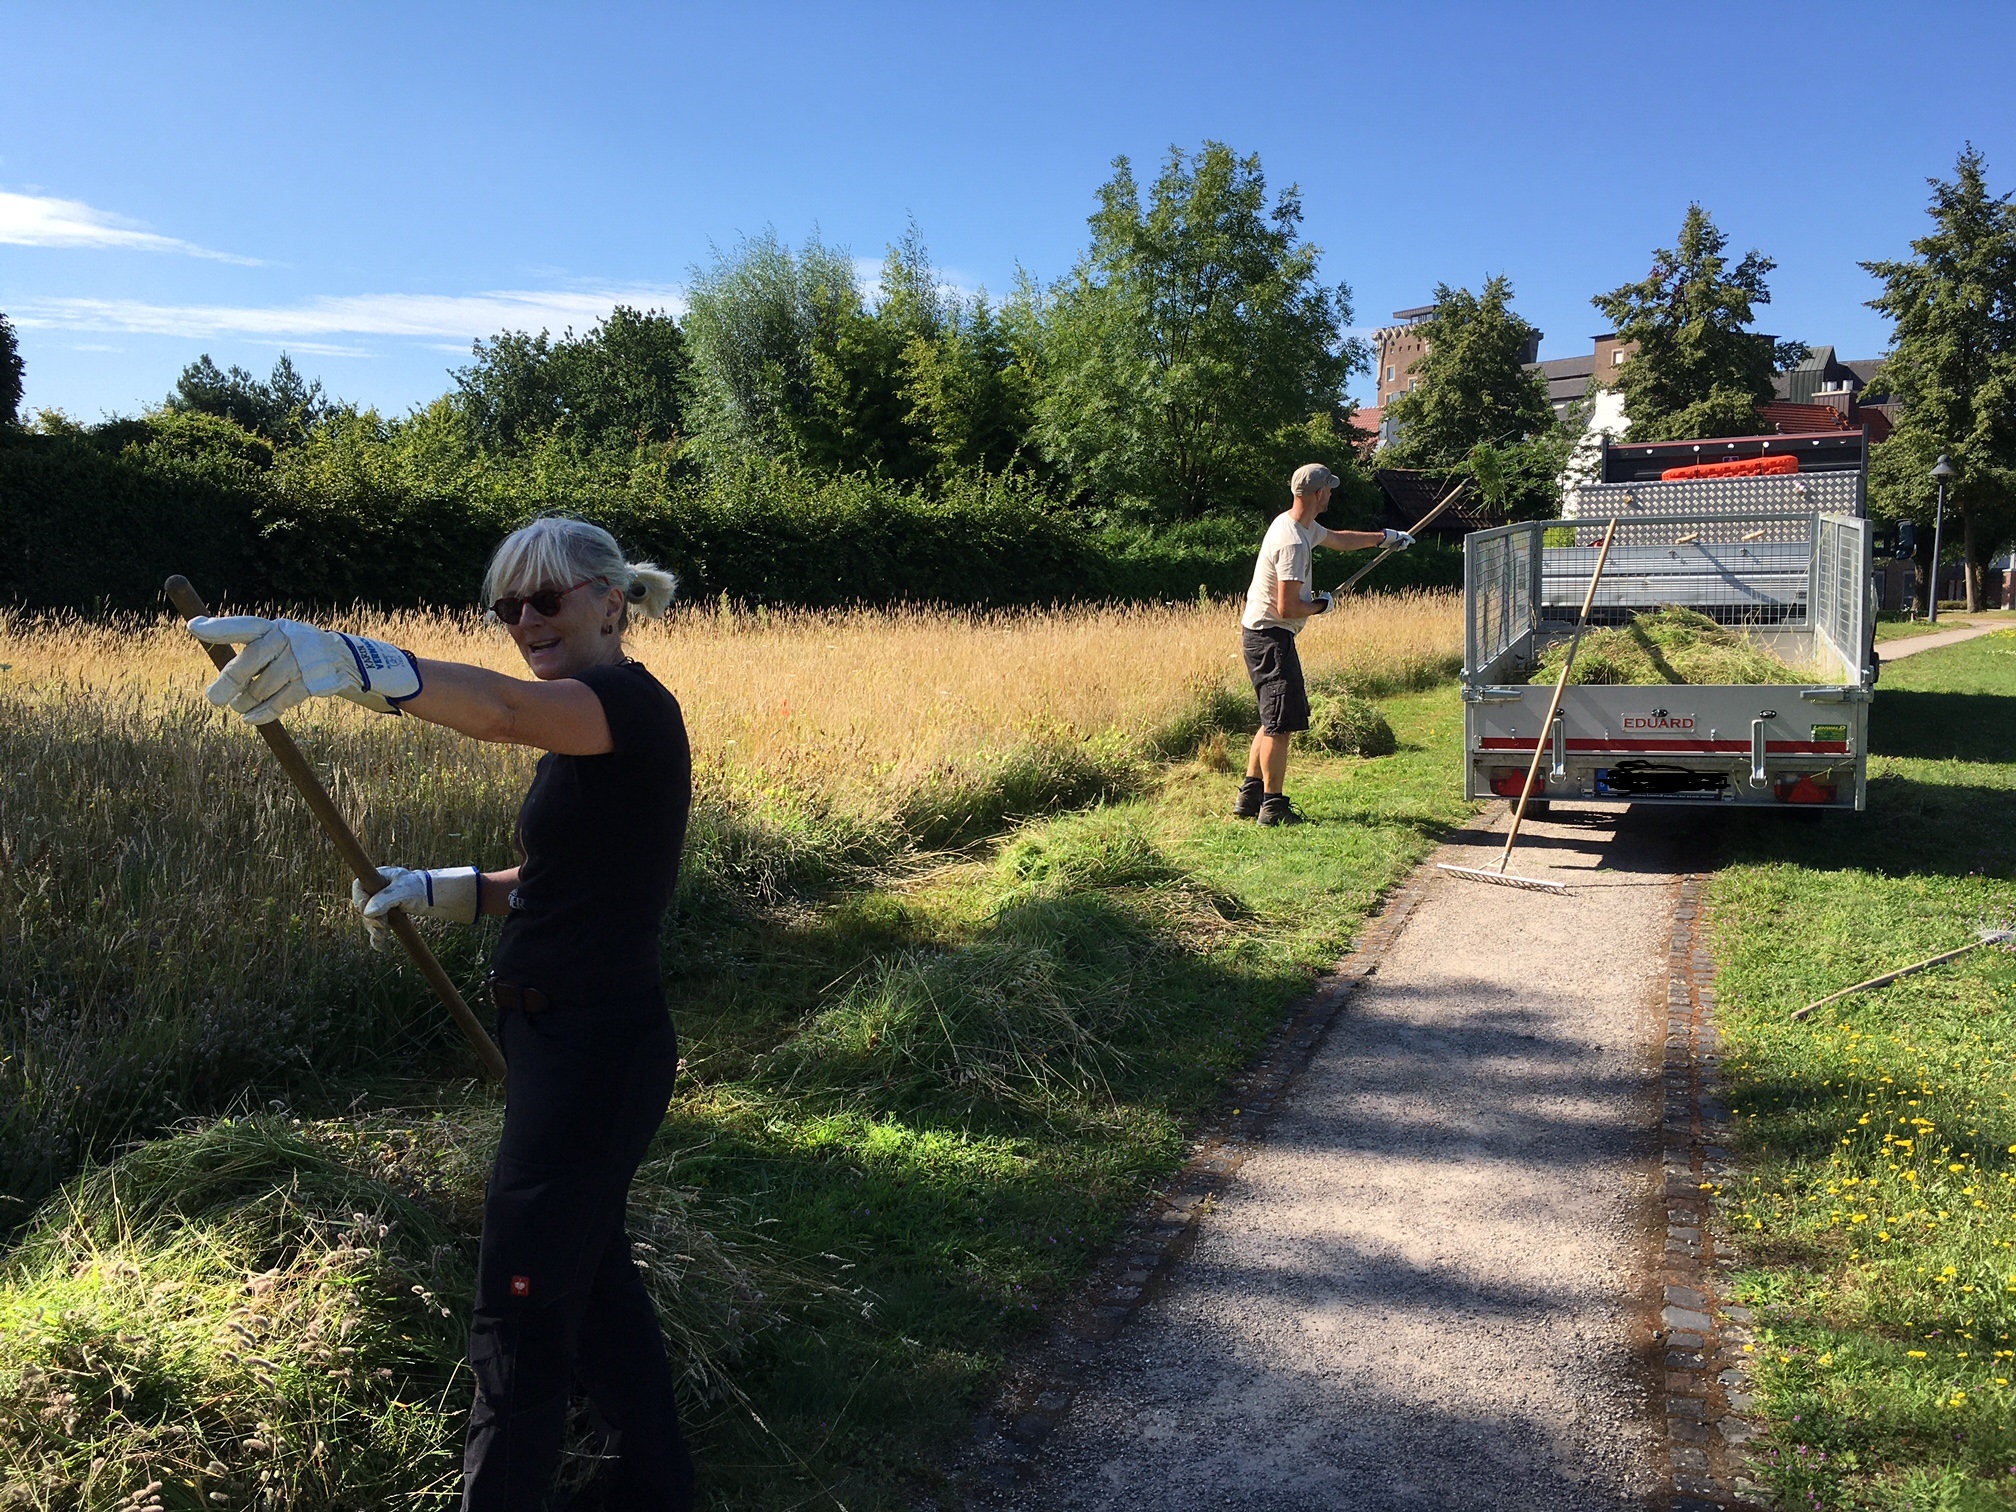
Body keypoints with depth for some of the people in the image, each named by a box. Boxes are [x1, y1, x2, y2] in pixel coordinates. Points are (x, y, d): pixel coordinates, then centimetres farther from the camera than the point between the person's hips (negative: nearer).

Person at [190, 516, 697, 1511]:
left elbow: (500, 708, -40)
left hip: (595, 1051, -11)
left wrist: (346, 661, -54)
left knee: (520, 1312, 1)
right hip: (564, 1043, 11)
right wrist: (436, 891, 7)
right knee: (588, 1266, 23)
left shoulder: (631, 702, -17)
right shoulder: (586, 724, 13)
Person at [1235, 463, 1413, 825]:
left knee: (1275, 721, 17)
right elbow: (1287, 608, -25)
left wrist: (1383, 537, 39)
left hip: (1262, 635, 11)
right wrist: (1321, 605, -7)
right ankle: (1273, 806, -1)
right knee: (1281, 724, -6)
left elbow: (1337, 539, 33)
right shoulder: (1293, 542, -22)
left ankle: (1249, 795, 21)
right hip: (1270, 637, -11)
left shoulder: (1299, 526, 11)